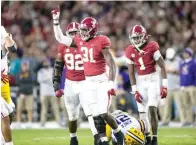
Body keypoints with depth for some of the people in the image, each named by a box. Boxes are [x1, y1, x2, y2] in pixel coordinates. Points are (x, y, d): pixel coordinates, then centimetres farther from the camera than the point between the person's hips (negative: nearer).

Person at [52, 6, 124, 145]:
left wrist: (111, 83, -18)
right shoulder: (79, 41, 5)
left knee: (103, 113, -14)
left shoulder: (101, 42, -13)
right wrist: (56, 21, 11)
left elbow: (111, 64, -13)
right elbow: (60, 38, 17)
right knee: (96, 115, 4)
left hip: (102, 80, -6)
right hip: (89, 82, 6)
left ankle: (119, 134, 9)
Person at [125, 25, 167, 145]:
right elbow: (131, 72, 7)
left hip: (153, 79, -4)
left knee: (152, 109, -15)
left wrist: (164, 85, -11)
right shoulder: (130, 51, 2)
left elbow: (162, 66, -7)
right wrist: (134, 90, 2)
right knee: (142, 112, 3)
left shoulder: (152, 47, -10)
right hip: (140, 81, 4)